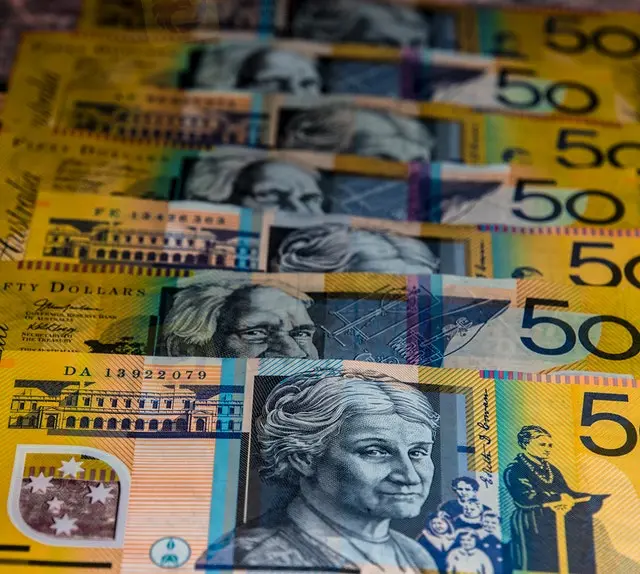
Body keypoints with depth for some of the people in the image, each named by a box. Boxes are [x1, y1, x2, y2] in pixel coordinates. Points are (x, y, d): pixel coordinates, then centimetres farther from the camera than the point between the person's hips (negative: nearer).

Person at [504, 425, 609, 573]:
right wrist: (560, 498, -9)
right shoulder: (515, 470, -5)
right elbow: (526, 499, -17)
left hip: (561, 525, 7)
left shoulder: (552, 470, 19)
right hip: (534, 529, -6)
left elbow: (568, 494, 11)